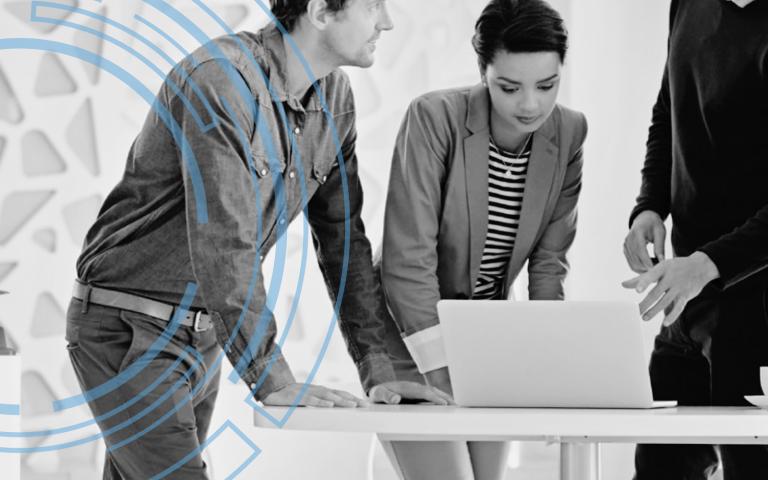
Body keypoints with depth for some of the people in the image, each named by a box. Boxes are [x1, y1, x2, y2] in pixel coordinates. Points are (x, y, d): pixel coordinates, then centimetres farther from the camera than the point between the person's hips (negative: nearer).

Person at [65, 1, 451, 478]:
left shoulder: (334, 99, 3)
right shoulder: (222, 80, -23)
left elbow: (342, 238, 8)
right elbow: (222, 242, -27)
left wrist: (379, 370, 1)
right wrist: (273, 379, -27)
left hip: (204, 332, 8)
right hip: (127, 326, -8)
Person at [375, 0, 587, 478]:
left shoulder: (569, 133, -5)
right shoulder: (434, 117, -19)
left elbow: (549, 262, 0)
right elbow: (408, 260, -22)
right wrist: (443, 375, -25)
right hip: (413, 335, -5)